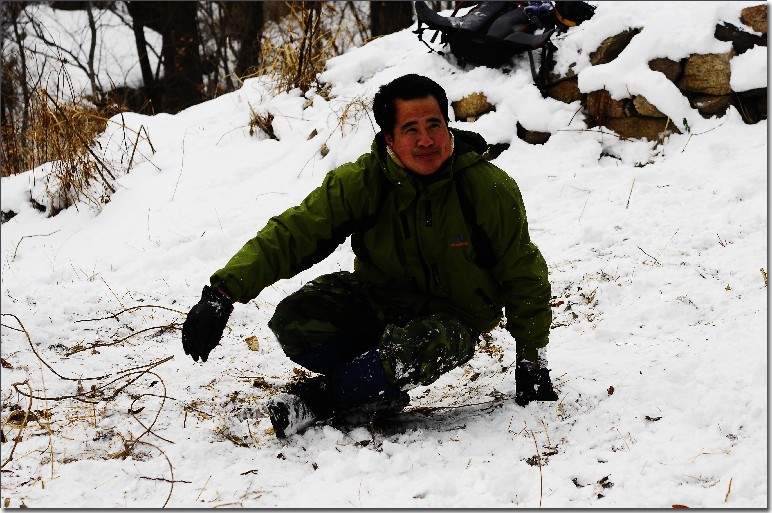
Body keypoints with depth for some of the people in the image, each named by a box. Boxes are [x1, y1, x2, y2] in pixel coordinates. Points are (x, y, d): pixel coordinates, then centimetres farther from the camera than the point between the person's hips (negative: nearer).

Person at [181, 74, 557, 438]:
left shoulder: (490, 189, -18)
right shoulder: (360, 183, -15)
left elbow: (523, 277, -4)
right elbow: (290, 234, -19)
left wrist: (532, 363, -2)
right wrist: (221, 293, -33)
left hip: (450, 318, -2)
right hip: (378, 300, 3)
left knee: (416, 350, -39)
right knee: (293, 321, -25)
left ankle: (317, 397, -12)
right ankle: (380, 393, -3)